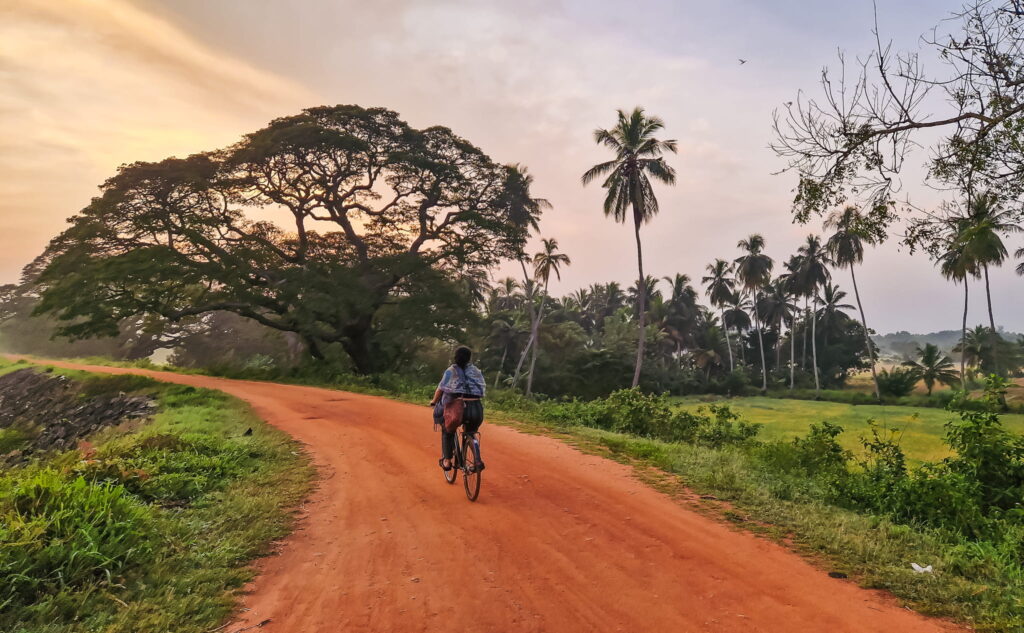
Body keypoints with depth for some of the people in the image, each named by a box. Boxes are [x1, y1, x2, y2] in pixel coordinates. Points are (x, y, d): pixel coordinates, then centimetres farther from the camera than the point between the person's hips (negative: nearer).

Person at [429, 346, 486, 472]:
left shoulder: (450, 371, 7)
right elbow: (483, 388, 18)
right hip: (476, 408, 3)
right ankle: (478, 461, 11)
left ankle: (447, 461, 22)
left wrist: (433, 401, 33)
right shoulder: (476, 371, 15)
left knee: (447, 432, 26)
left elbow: (440, 390, 13)